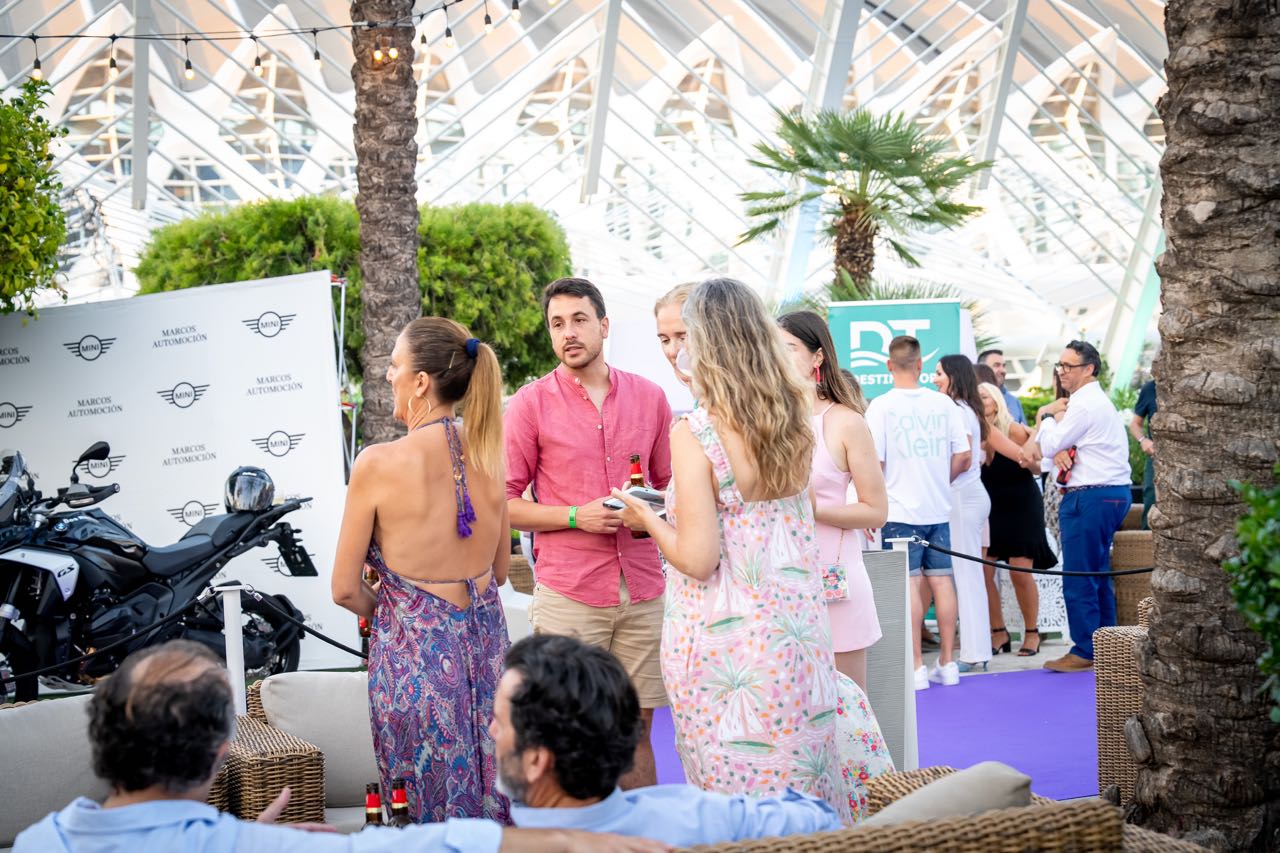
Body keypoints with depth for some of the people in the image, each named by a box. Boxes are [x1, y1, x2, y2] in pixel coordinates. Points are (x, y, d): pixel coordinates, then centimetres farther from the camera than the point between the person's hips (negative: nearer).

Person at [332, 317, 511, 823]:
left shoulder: (379, 464, -14)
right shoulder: (486, 458, 0)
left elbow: (345, 590, -7)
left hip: (414, 651, -5)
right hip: (486, 643, 5)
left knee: (432, 814, 8)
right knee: (489, 802, 16)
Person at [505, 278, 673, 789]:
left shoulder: (649, 397, 9)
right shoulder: (531, 403, 0)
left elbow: (670, 483, 20)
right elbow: (502, 503, -1)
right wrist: (577, 517, -12)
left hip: (643, 593, 3)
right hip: (568, 594, -3)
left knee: (636, 730, 8)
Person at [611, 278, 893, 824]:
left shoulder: (693, 435, -16)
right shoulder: (794, 424, 3)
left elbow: (698, 560, -17)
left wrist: (647, 518, 1)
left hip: (725, 642, -6)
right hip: (796, 631, 6)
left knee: (733, 793, 6)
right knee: (796, 788, 15)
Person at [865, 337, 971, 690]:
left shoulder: (881, 406, -8)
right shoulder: (943, 403, 2)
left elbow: (874, 462, -10)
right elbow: (964, 456, 2)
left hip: (900, 510, -3)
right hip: (939, 507, 3)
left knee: (909, 584, -1)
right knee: (941, 581, 8)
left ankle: (916, 667, 1)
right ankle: (947, 663, 13)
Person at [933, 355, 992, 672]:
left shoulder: (957, 411, -11)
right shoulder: (969, 411, 16)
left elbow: (963, 460, -17)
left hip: (962, 497, -9)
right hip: (971, 494, 10)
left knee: (965, 575, -7)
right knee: (970, 576, 10)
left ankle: (974, 653, -5)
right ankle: (977, 650, 13)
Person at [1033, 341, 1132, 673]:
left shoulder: (1085, 404, -14)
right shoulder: (1096, 400, 19)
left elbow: (1049, 446, -11)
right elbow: (1058, 446, 19)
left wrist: (1047, 417, 6)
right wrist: (1060, 451, -4)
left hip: (1091, 497, -11)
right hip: (1113, 493, 11)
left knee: (1079, 578, -7)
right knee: (1098, 576, 16)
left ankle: (1084, 651, -3)